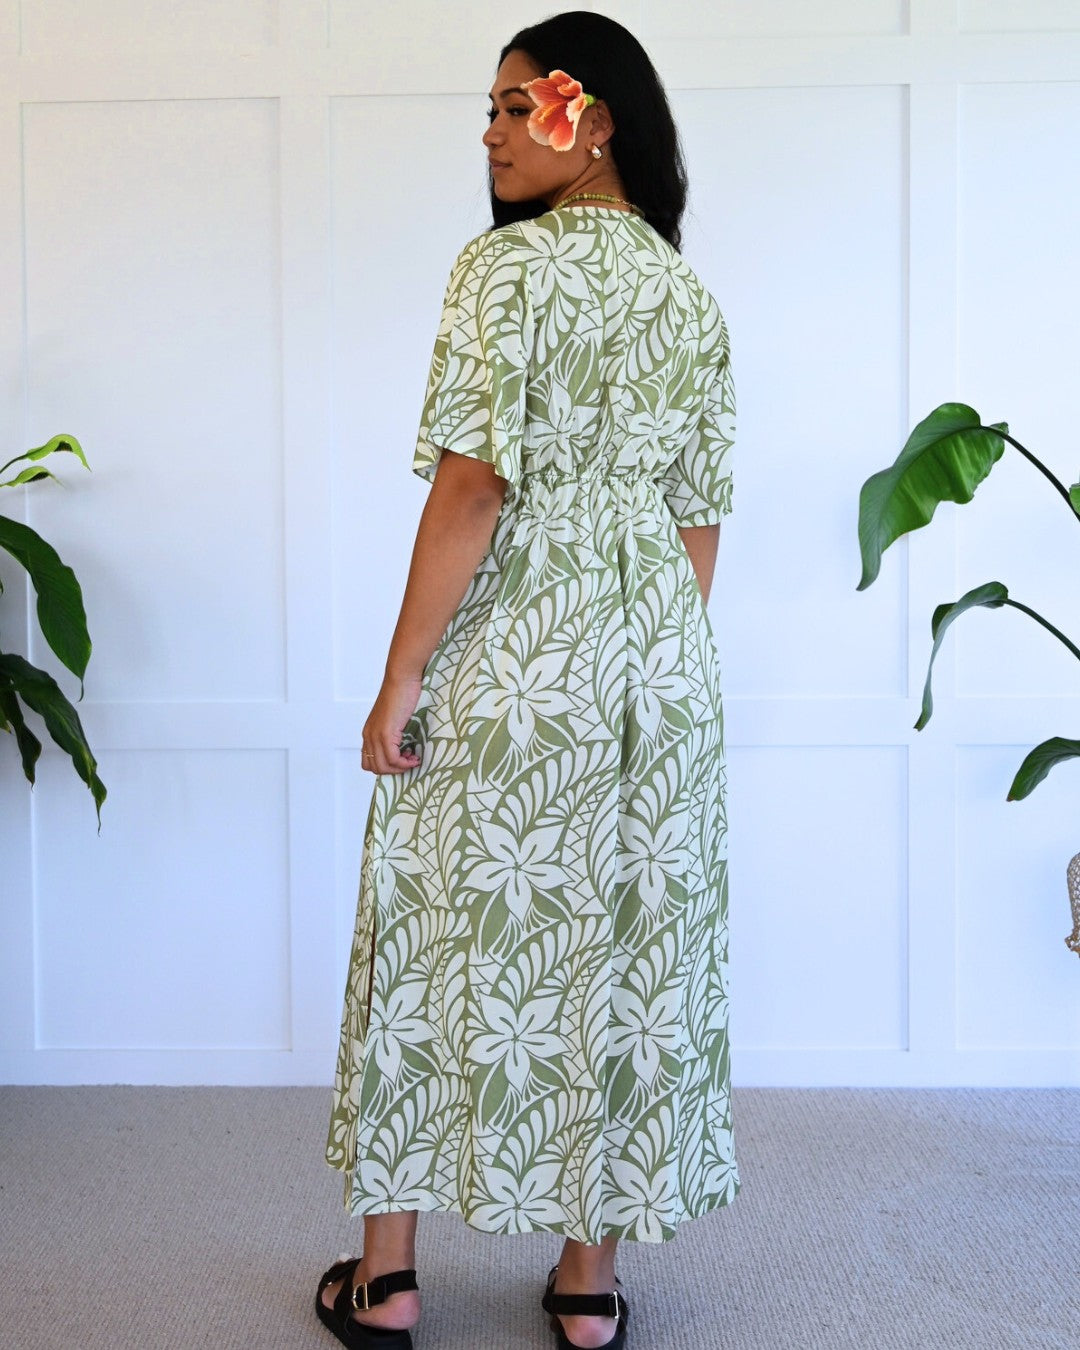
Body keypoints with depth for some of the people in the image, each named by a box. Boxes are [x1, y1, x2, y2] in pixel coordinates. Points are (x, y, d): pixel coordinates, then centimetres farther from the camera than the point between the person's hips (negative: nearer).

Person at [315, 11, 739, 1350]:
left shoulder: (506, 266, -10)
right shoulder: (691, 295, 10)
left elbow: (473, 486, -17)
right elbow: (701, 515, 11)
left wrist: (399, 680, -13)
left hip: (507, 656, -5)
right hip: (660, 664, 6)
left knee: (454, 935, 6)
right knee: (630, 945, 10)